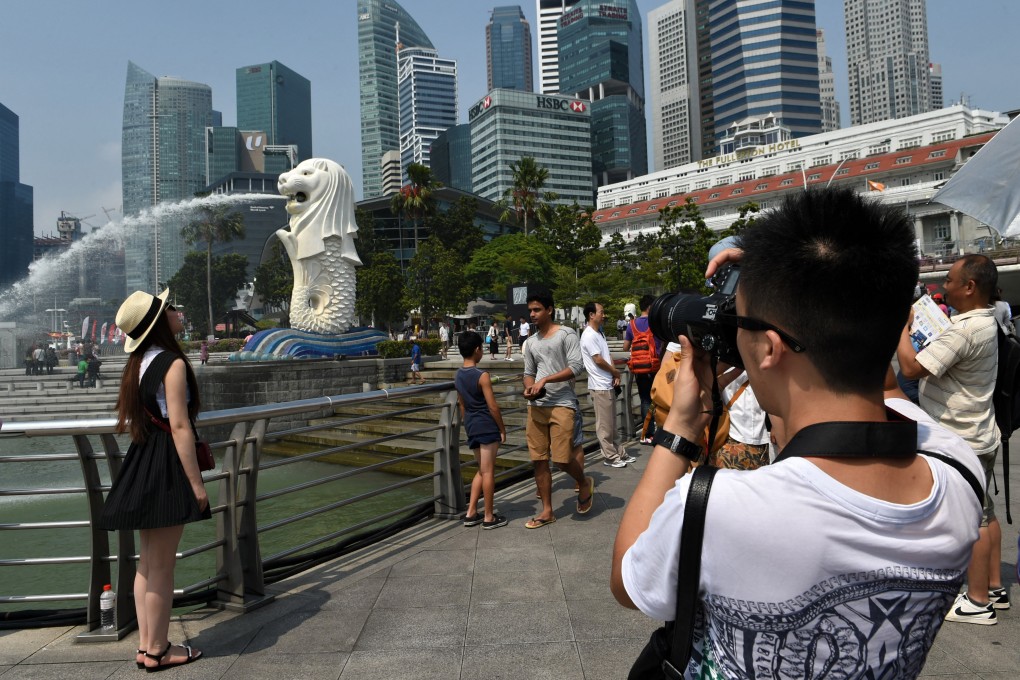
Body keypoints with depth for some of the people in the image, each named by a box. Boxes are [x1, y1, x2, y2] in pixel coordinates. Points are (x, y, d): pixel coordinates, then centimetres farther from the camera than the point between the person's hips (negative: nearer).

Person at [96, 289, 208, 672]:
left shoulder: (140, 363, 12)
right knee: (161, 566, 1)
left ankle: (146, 646, 25)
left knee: (148, 562, 15)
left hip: (143, 465, 9)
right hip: (166, 467, -9)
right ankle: (158, 651, 13)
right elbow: (179, 426, -20)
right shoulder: (172, 363, -15)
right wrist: (196, 482, -18)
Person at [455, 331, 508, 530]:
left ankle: (471, 513, 18)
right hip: (488, 427, -7)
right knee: (488, 471, 1)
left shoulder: (458, 376, 7)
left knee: (482, 470, 17)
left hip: (472, 427, 7)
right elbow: (492, 406, -15)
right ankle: (489, 517, 8)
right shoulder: (482, 376, -16)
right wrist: (502, 429, -6)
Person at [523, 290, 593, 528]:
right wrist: (529, 388, -4)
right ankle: (547, 511, 18)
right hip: (536, 405, 6)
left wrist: (545, 380, -18)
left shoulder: (566, 335, -3)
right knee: (538, 460, 5)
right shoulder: (531, 342, 15)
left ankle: (584, 484, 24)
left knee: (562, 458, -9)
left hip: (562, 404, -6)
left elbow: (576, 367, -12)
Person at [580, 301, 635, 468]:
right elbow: (598, 360, -18)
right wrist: (616, 372, -4)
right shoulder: (589, 335, -15)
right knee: (604, 424, -1)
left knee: (611, 423, 16)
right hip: (600, 387, -9)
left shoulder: (599, 333, 14)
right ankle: (610, 456, 7)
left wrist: (615, 375, 0)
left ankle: (618, 453, 24)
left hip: (608, 385, 9)